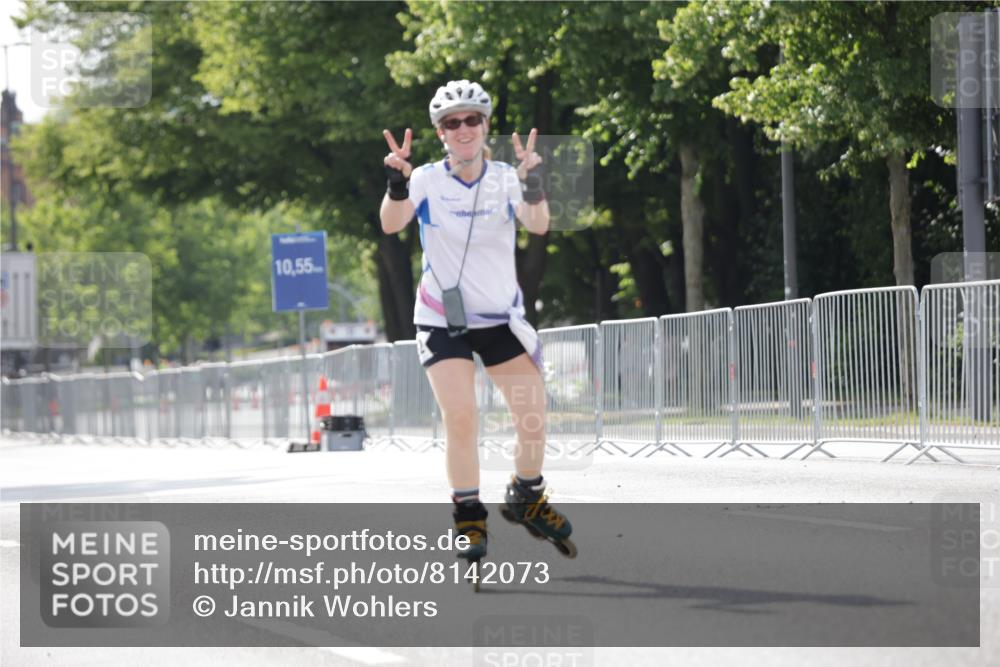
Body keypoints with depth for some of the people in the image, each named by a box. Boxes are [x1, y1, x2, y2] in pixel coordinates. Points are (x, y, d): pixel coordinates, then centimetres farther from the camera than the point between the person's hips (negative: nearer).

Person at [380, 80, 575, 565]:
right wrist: (396, 184, -45)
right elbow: (391, 224, -26)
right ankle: (469, 521, -2)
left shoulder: (505, 179, -7)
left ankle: (526, 499, 27)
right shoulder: (427, 180, -9)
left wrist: (534, 187, -44)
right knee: (460, 417, -16)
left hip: (501, 319, 2)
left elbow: (538, 225, -24)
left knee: (533, 418, 0)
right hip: (442, 319, -2)